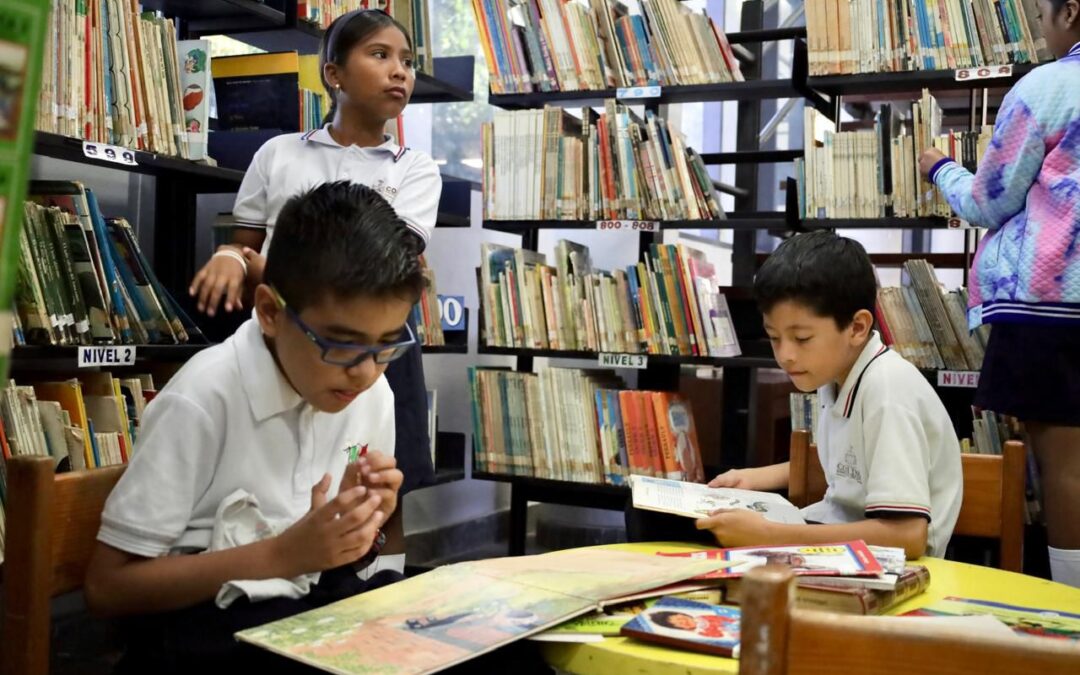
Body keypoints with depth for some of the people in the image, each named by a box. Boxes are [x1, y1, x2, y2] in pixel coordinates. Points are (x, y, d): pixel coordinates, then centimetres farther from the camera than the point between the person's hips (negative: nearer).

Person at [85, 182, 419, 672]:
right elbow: (107, 586, -13)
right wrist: (281, 554, -21)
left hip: (321, 597, 5)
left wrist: (366, 520, -9)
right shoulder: (203, 402, -18)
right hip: (203, 621, -5)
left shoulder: (373, 393, -1)